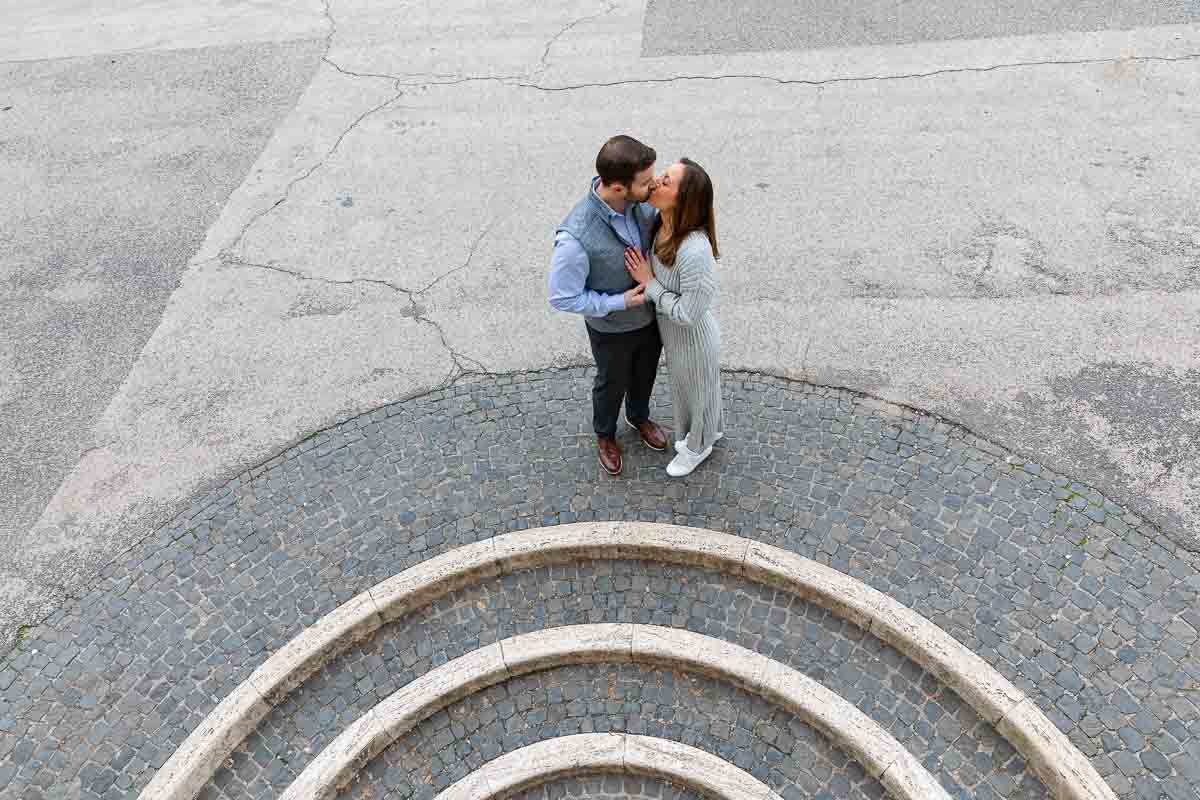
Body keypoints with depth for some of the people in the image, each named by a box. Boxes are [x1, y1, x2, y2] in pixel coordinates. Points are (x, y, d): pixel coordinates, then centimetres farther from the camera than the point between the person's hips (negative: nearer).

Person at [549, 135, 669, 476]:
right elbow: (562, 298, -25)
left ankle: (639, 417, 63)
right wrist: (619, 302, -25)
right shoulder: (575, 237, -39)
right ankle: (605, 434, 55)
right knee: (613, 383, 23)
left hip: (651, 314, 5)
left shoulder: (641, 201, -21)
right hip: (612, 328, -5)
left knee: (645, 374, 30)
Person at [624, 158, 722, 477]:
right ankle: (709, 428, 62)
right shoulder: (662, 224, -15)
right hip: (672, 332, 8)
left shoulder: (695, 251, -40)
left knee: (697, 391, 22)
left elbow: (687, 313, -30)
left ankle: (698, 446, 53)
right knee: (684, 387, 32)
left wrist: (648, 282, -26)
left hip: (692, 339, -8)